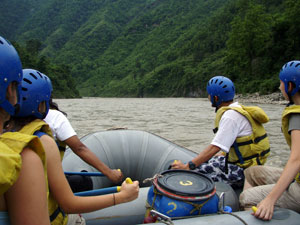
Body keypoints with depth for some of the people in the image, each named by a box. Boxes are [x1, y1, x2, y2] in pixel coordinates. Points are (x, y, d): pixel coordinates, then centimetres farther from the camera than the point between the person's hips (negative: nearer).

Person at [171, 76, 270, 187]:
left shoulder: (230, 116, -21)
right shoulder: (237, 109, 9)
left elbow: (214, 148, -27)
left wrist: (187, 167, -25)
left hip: (243, 170, -10)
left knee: (197, 170, -16)